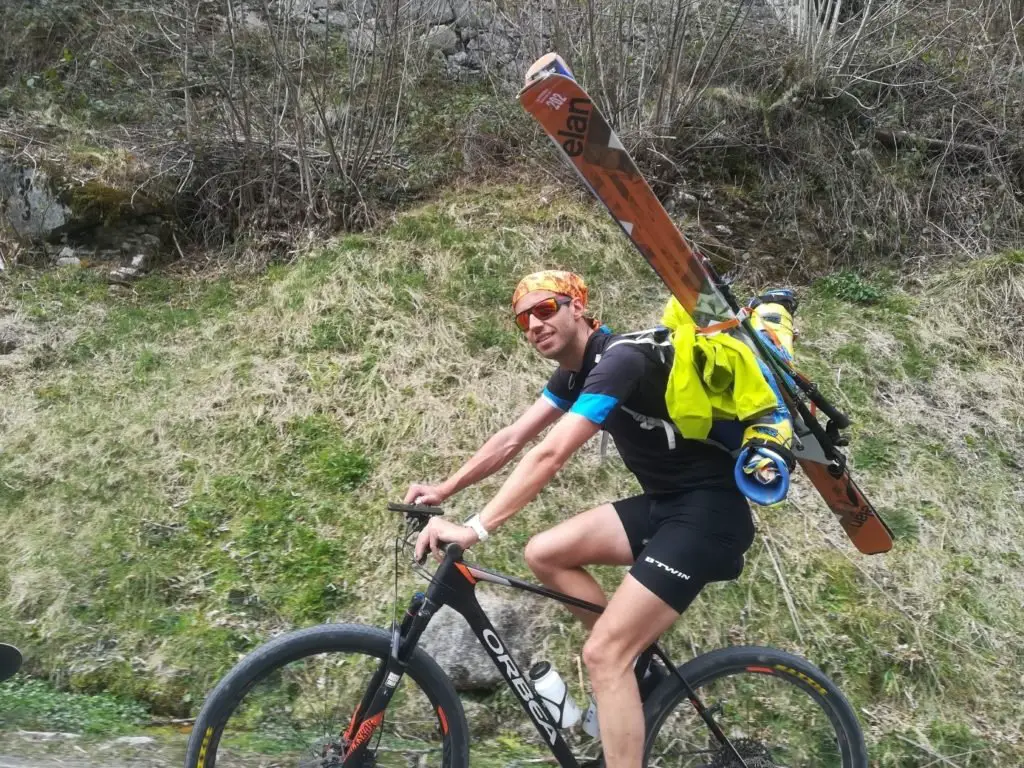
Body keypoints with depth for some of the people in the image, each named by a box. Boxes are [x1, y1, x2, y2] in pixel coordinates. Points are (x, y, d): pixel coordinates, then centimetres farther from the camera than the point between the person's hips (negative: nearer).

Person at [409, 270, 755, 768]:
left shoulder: (619, 361, -22)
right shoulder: (574, 372, 8)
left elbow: (549, 456, -31)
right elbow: (512, 439, 8)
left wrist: (473, 531, -33)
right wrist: (444, 489, 2)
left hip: (708, 512, -9)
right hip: (662, 504, 9)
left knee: (602, 654, -13)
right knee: (543, 554, 4)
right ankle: (635, 660, 14)